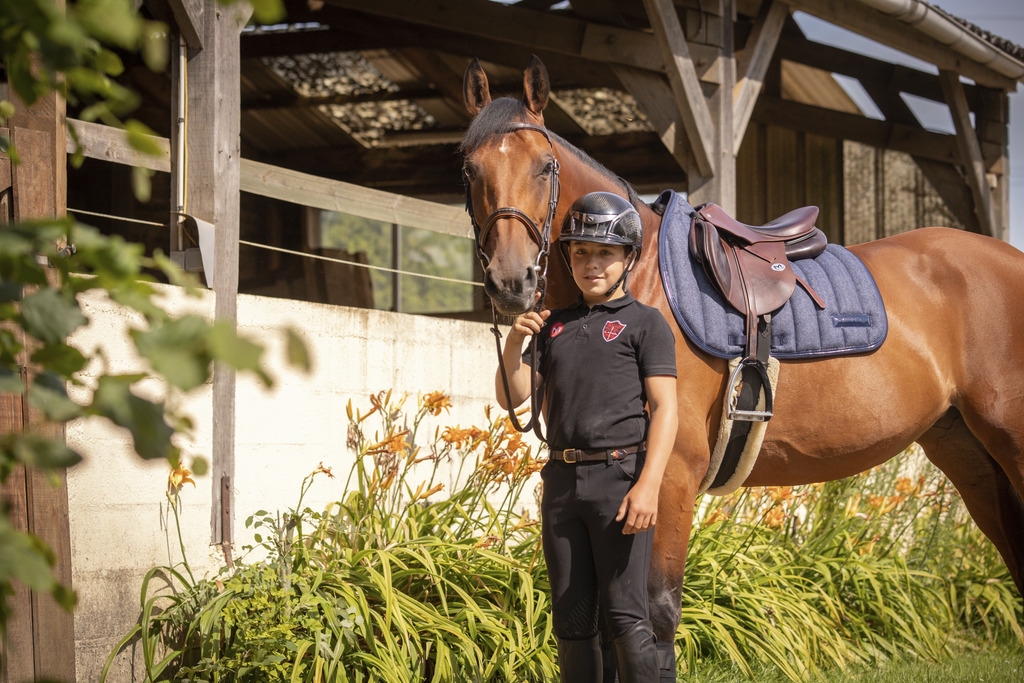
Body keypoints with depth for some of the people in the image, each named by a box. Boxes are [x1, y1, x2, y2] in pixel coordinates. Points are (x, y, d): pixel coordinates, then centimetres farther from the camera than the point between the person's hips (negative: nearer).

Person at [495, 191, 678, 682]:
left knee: (624, 615, -9)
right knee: (571, 620, 9)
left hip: (619, 476, -6)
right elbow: (511, 397, 14)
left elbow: (664, 408, -7)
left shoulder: (645, 323, 1)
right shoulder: (553, 326, 17)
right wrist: (515, 341, -5)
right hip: (562, 480, 6)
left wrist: (649, 484, -20)